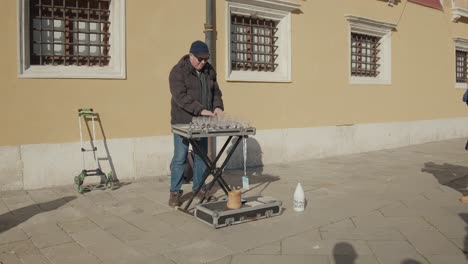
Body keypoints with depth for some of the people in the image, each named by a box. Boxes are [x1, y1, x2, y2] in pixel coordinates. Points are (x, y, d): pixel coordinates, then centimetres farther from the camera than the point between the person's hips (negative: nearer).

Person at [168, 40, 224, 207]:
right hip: (183, 122, -5)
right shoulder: (178, 71, -10)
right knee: (180, 157, -2)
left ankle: (199, 187, 24)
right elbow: (181, 96, -20)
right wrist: (201, 110, -27)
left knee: (201, 156, 11)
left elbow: (216, 92, 15)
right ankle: (175, 191, 9)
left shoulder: (209, 71, 10)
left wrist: (218, 106, -6)